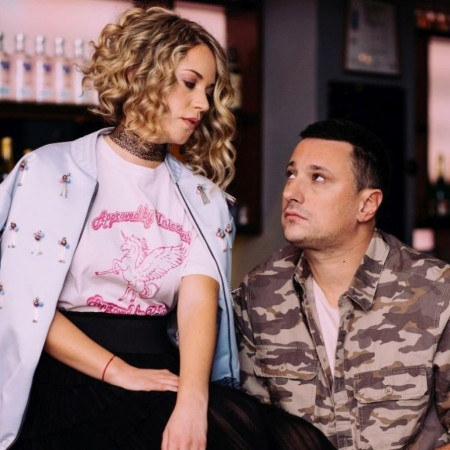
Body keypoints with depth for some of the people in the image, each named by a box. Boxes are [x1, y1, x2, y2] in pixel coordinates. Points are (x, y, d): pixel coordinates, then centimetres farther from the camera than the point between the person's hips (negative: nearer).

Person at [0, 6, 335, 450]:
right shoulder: (52, 171, 5)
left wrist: (192, 401, -21)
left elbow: (198, 303, -3)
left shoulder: (202, 197, 15)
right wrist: (119, 372, -13)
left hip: (164, 373, 4)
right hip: (70, 379, -4)